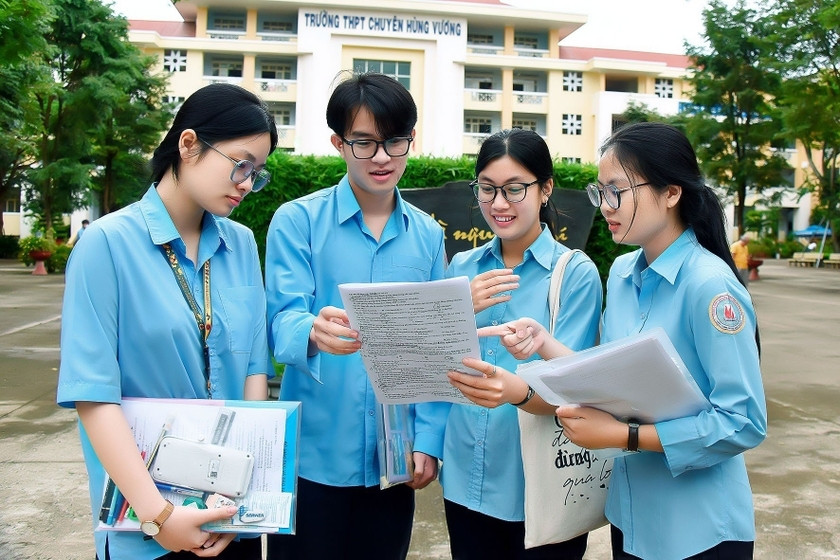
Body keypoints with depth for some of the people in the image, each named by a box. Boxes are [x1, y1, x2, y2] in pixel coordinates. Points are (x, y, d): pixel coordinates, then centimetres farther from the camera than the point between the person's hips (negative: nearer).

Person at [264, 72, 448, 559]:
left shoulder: (429, 235, 5)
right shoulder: (298, 220, -5)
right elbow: (283, 322, -14)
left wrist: (428, 441, 0)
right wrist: (314, 331, -37)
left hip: (394, 460, 3)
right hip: (314, 454, -3)